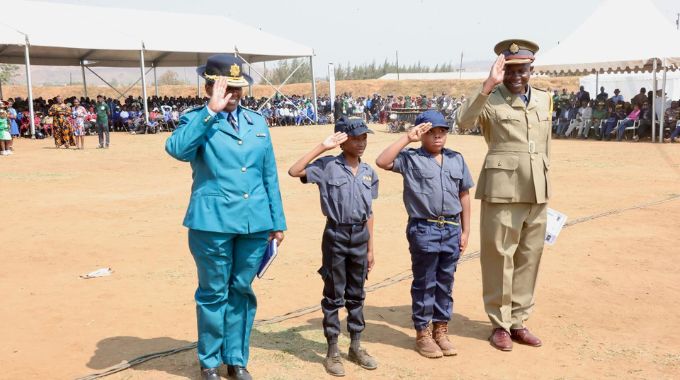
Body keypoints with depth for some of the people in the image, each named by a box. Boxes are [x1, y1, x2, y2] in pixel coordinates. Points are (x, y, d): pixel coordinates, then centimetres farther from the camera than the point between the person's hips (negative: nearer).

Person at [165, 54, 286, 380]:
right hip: (213, 222, -4)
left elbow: (270, 176, 13)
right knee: (214, 293, 7)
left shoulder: (257, 122, 12)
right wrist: (211, 111, -22)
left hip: (255, 222, 4)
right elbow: (176, 149, -24)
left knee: (242, 291, 14)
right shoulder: (197, 120, -2)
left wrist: (277, 221, 12)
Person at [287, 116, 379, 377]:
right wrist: (322, 147, -20)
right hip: (336, 236, -4)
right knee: (334, 296, 5)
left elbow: (369, 212, 11)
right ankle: (332, 351, 16)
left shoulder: (368, 172, 7)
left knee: (356, 295, 14)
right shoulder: (328, 166, -8)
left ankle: (356, 346, 27)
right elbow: (294, 171, -21)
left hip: (360, 236, 4)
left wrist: (370, 249, 11)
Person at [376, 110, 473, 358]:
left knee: (445, 283, 13)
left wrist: (465, 230, 10)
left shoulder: (456, 159, 10)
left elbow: (464, 195, 13)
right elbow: (382, 162, -20)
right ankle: (423, 333, 18)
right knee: (424, 284, 6)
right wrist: (407, 139, -17)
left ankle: (441, 330, 26)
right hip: (424, 229, -4)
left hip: (452, 229, 4)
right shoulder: (411, 159, -3)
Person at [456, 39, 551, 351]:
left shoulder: (544, 100, 14)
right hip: (503, 188, -5)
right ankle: (500, 324, 14)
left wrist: (545, 186, 18)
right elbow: (464, 121, -22)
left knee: (530, 256, 10)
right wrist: (488, 84, -25)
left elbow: (545, 146, 19)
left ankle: (518, 321, 22)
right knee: (499, 255, 0)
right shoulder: (491, 99, -3)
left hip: (537, 190, 6)